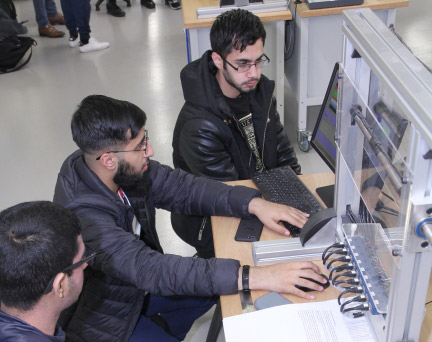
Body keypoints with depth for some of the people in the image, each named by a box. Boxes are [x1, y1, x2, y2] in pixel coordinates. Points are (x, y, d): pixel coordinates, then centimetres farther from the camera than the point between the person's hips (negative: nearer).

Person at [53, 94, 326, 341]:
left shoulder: (126, 168, -15)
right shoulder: (85, 217, -37)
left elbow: (181, 188, -9)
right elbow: (150, 269, -42)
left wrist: (254, 204, -22)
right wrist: (255, 277, -47)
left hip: (137, 285, 7)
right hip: (104, 317, -7)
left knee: (222, 279, 8)